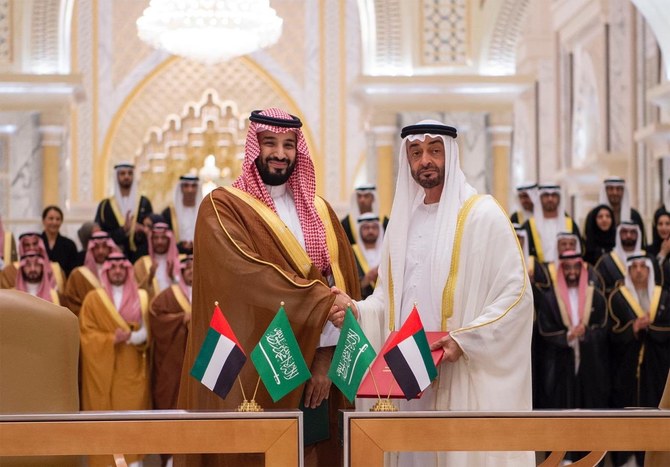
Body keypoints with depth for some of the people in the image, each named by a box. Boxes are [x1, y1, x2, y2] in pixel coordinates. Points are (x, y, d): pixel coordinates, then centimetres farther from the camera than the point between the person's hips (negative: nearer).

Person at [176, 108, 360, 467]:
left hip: (310, 373, 4)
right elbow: (248, 276, -19)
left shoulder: (319, 212, 13)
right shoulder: (222, 207, -3)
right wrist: (323, 301, -23)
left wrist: (326, 357, -8)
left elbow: (342, 285, 5)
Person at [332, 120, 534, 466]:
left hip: (469, 377, -6)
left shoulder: (482, 214, -5)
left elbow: (516, 293, -9)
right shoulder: (403, 219, 15)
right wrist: (356, 311, -1)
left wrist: (465, 339, -18)